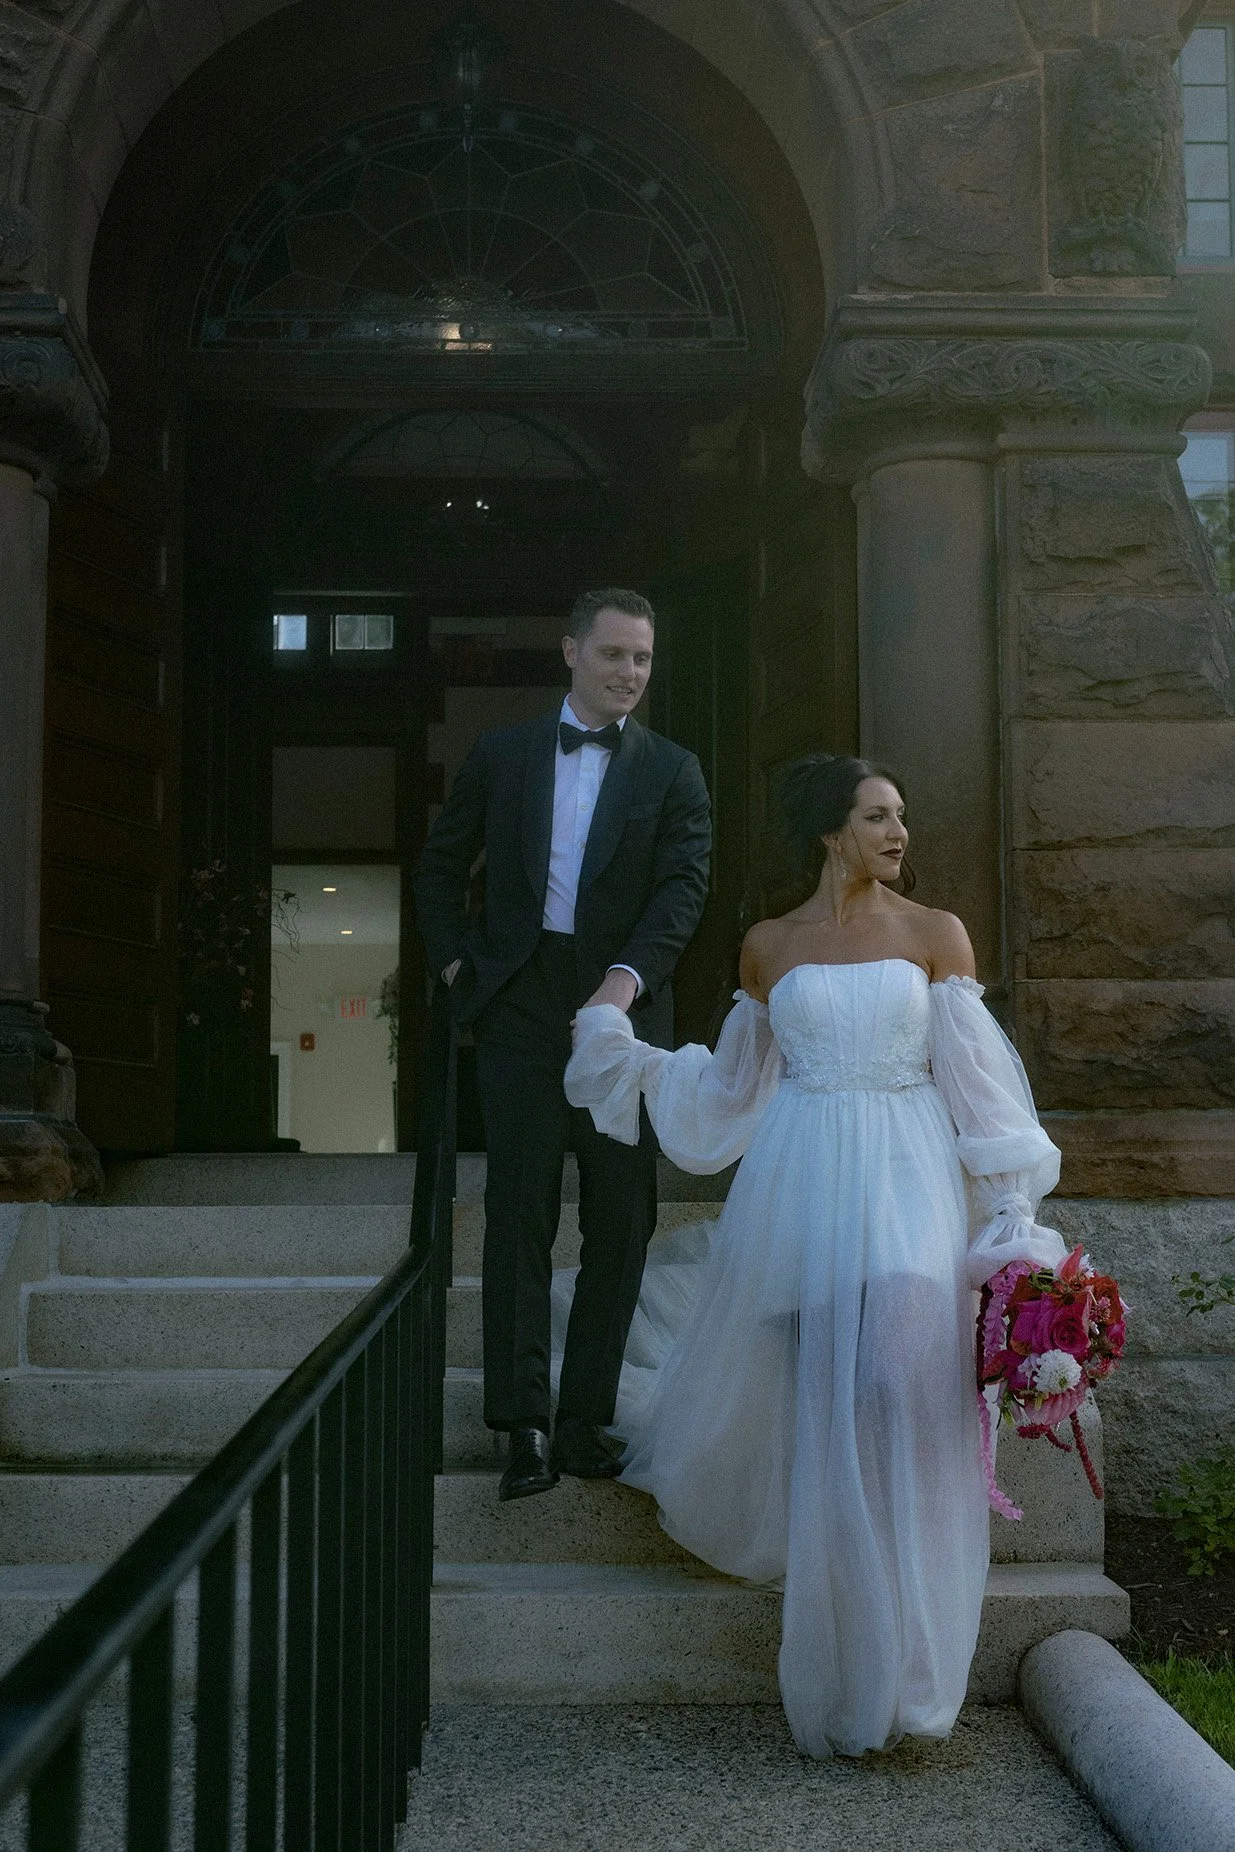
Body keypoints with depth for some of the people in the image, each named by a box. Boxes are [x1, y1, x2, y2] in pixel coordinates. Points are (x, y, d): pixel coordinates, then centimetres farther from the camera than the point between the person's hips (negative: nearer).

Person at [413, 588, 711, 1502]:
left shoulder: (672, 770, 6)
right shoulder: (502, 754, 9)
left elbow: (684, 884, -7)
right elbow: (441, 866, 18)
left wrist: (627, 978, -22)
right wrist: (456, 960, 5)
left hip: (626, 1009, 0)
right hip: (522, 1009, 0)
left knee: (622, 1221, 4)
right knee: (520, 1215, -1)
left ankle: (586, 1420, 14)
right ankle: (526, 1427, 4)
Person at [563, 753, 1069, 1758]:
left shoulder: (937, 935, 5)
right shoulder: (770, 946, 9)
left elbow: (979, 1085, 1)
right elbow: (735, 1086, 19)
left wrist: (1011, 1212, -5)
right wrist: (623, 1050, 17)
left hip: (908, 1183, -1)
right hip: (800, 1186, 2)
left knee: (895, 1386, -12)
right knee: (808, 1405, 3)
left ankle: (884, 1669, 2)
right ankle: (834, 1670, 24)